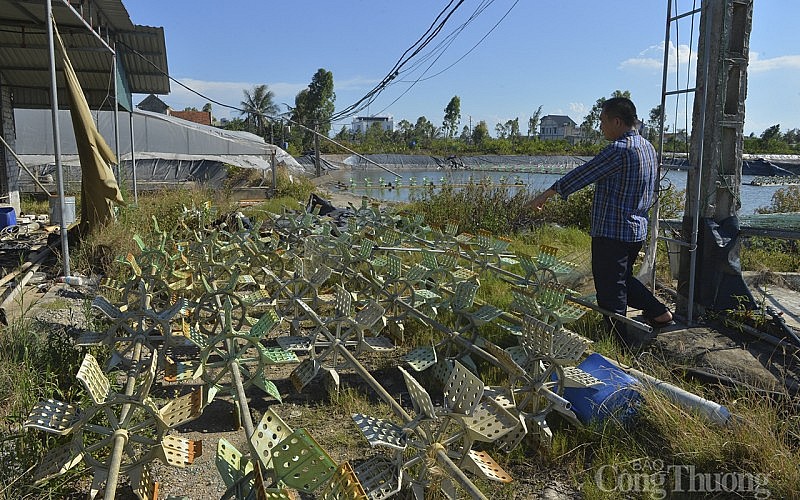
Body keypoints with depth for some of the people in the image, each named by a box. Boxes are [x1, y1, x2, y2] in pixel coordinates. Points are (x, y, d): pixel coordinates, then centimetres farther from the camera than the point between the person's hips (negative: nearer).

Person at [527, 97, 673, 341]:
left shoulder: (619, 150, -20)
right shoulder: (648, 147, 10)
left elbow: (582, 174, -16)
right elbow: (651, 191, 18)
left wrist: (546, 195, -8)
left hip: (611, 232, -9)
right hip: (638, 230, 9)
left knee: (610, 292, 2)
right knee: (624, 279, 26)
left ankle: (622, 344, 11)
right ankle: (660, 314, 23)